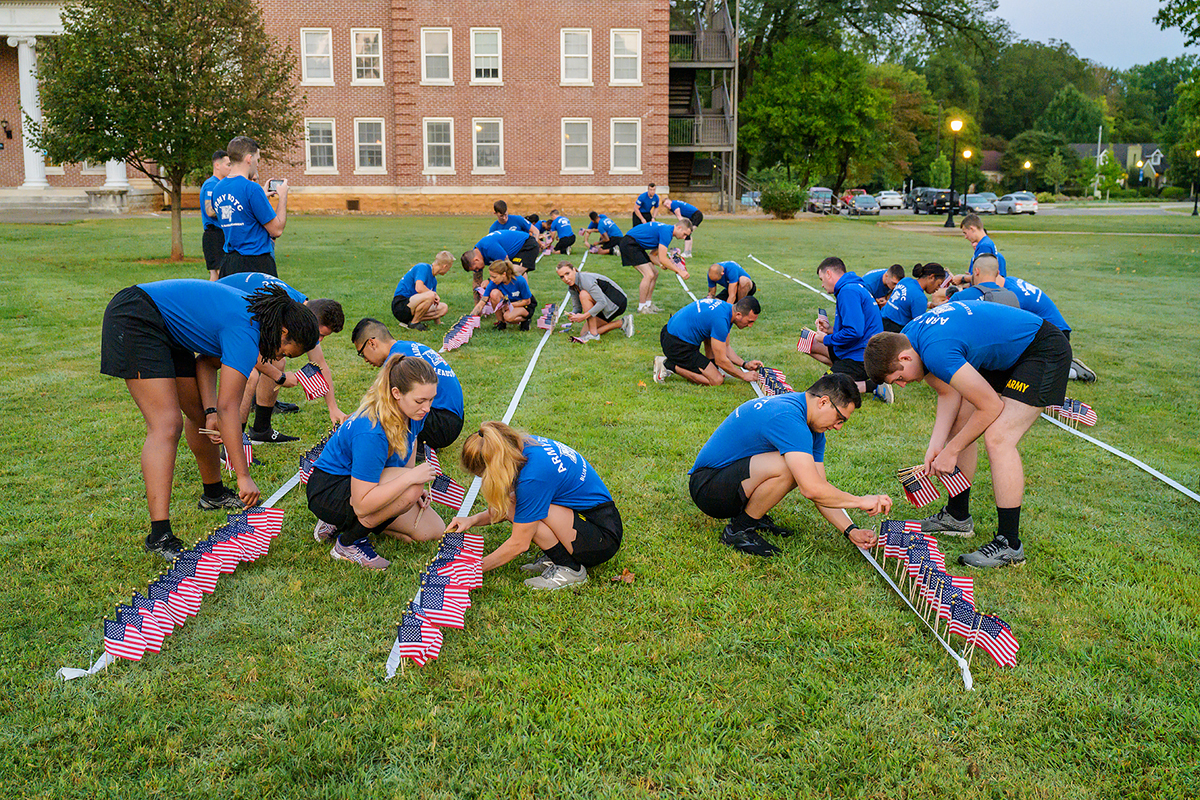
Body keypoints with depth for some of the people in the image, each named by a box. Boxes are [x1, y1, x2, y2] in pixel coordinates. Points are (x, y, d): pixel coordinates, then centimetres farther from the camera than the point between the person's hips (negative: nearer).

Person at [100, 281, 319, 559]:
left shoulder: (253, 314, 5)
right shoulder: (245, 333, -23)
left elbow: (209, 362, 10)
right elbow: (228, 409, -24)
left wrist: (211, 411, -5)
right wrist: (244, 476, -21)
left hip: (164, 331, 11)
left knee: (200, 414, 17)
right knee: (167, 425, -19)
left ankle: (213, 494, 38)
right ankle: (160, 536, -23)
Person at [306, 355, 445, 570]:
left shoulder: (413, 413, -11)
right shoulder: (371, 433, -35)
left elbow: (410, 442, 14)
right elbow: (361, 504, -34)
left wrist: (416, 488, 0)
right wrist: (409, 479, -36)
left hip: (366, 485, 9)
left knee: (433, 530, 1)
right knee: (410, 490, -32)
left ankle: (341, 522, 12)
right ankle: (349, 543, -11)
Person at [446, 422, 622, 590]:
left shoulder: (533, 476, -29)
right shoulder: (525, 446, -3)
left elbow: (519, 544, -19)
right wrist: (474, 519, 1)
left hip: (603, 537, -9)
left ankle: (570, 569, -8)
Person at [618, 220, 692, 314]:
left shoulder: (666, 230, 14)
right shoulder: (666, 232, -19)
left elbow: (652, 255, 16)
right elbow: (662, 259, -23)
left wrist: (661, 265, -2)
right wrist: (679, 271, -18)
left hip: (637, 246, 11)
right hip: (629, 244, -11)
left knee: (655, 273, 10)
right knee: (649, 275, -16)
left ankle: (648, 304, 15)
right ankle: (641, 308, -8)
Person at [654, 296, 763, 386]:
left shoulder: (728, 308, 6)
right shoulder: (721, 320, -24)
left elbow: (725, 348, 18)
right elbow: (721, 360, -17)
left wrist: (745, 364, 9)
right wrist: (744, 376, -6)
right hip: (676, 345, -10)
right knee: (717, 380, -10)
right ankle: (670, 365, -7)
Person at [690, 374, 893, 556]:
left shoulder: (813, 428, 6)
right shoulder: (787, 418, -27)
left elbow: (820, 487, 7)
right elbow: (811, 489, -33)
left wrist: (851, 530, -4)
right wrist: (860, 502, -20)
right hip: (707, 487, -10)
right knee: (785, 467, -30)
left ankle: (752, 515, 9)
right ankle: (739, 530, -10)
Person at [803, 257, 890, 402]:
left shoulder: (848, 291, -18)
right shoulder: (855, 287, 16)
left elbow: (854, 332, -26)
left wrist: (827, 339, -10)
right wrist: (831, 329, 12)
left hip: (860, 356, -11)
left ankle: (873, 385, -16)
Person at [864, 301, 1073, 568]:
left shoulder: (937, 352, -33)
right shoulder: (905, 340, -5)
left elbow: (991, 407, -24)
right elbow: (948, 394, 3)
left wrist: (950, 451, -13)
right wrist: (935, 445, -8)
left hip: (1043, 352, -10)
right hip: (1004, 356, 10)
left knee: (997, 438, -20)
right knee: (958, 423, 9)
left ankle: (1009, 544, -13)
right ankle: (957, 516, 22)